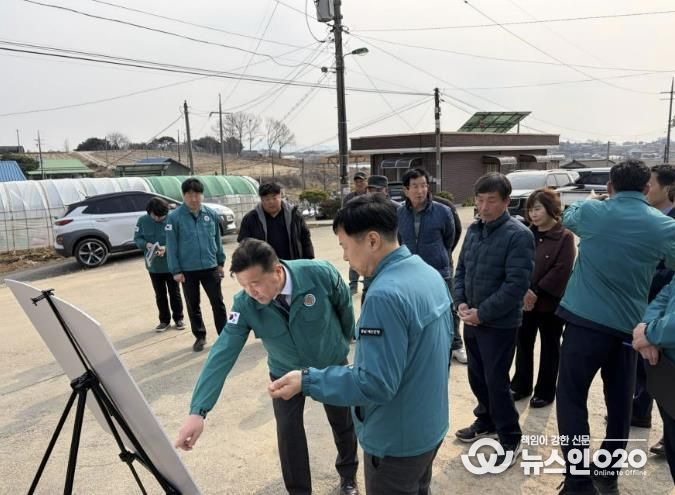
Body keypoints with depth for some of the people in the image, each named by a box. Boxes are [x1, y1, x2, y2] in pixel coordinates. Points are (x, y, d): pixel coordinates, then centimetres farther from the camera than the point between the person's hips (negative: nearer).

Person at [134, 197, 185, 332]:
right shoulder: (142, 221, -4)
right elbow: (137, 238, 3)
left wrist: (166, 248, -27)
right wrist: (146, 244, -18)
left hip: (171, 264, -3)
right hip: (153, 265, 3)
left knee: (174, 292, 11)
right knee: (160, 294, 14)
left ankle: (178, 318, 26)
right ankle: (164, 320, 28)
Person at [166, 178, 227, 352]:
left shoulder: (211, 214, -1)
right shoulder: (175, 217, -9)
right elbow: (171, 246, -6)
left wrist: (221, 262, 10)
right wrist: (176, 270, -8)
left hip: (210, 267, 1)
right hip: (188, 270, -1)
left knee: (218, 303, 6)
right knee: (193, 305, 13)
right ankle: (200, 336, 28)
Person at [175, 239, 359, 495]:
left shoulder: (320, 274, -34)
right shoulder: (245, 304, -30)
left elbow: (345, 306, -14)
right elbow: (223, 354, -31)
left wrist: (344, 341, 4)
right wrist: (198, 411, -38)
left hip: (332, 364, 0)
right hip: (286, 373, 0)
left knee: (343, 422, 18)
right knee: (288, 433, -2)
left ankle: (348, 474, 48)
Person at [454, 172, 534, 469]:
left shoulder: (518, 235, -16)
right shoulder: (473, 230, 6)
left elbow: (516, 285, -20)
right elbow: (461, 269, 11)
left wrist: (482, 313, -19)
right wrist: (461, 303, -4)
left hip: (500, 324, -6)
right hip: (471, 319, 7)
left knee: (496, 382, 3)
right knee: (477, 376, 19)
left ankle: (510, 440, 23)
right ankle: (486, 422, 42)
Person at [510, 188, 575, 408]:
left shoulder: (565, 237, -9)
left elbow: (562, 270, -16)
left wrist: (536, 292, -17)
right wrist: (523, 292, -11)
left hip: (550, 303, -5)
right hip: (525, 301, 5)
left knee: (549, 348, 11)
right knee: (523, 344, 15)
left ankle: (545, 391, 25)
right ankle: (521, 385, 31)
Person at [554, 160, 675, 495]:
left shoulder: (592, 212, -5)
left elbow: (567, 217, 17)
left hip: (585, 320, -3)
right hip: (629, 326, 3)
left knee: (572, 399, 5)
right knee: (620, 402, 16)